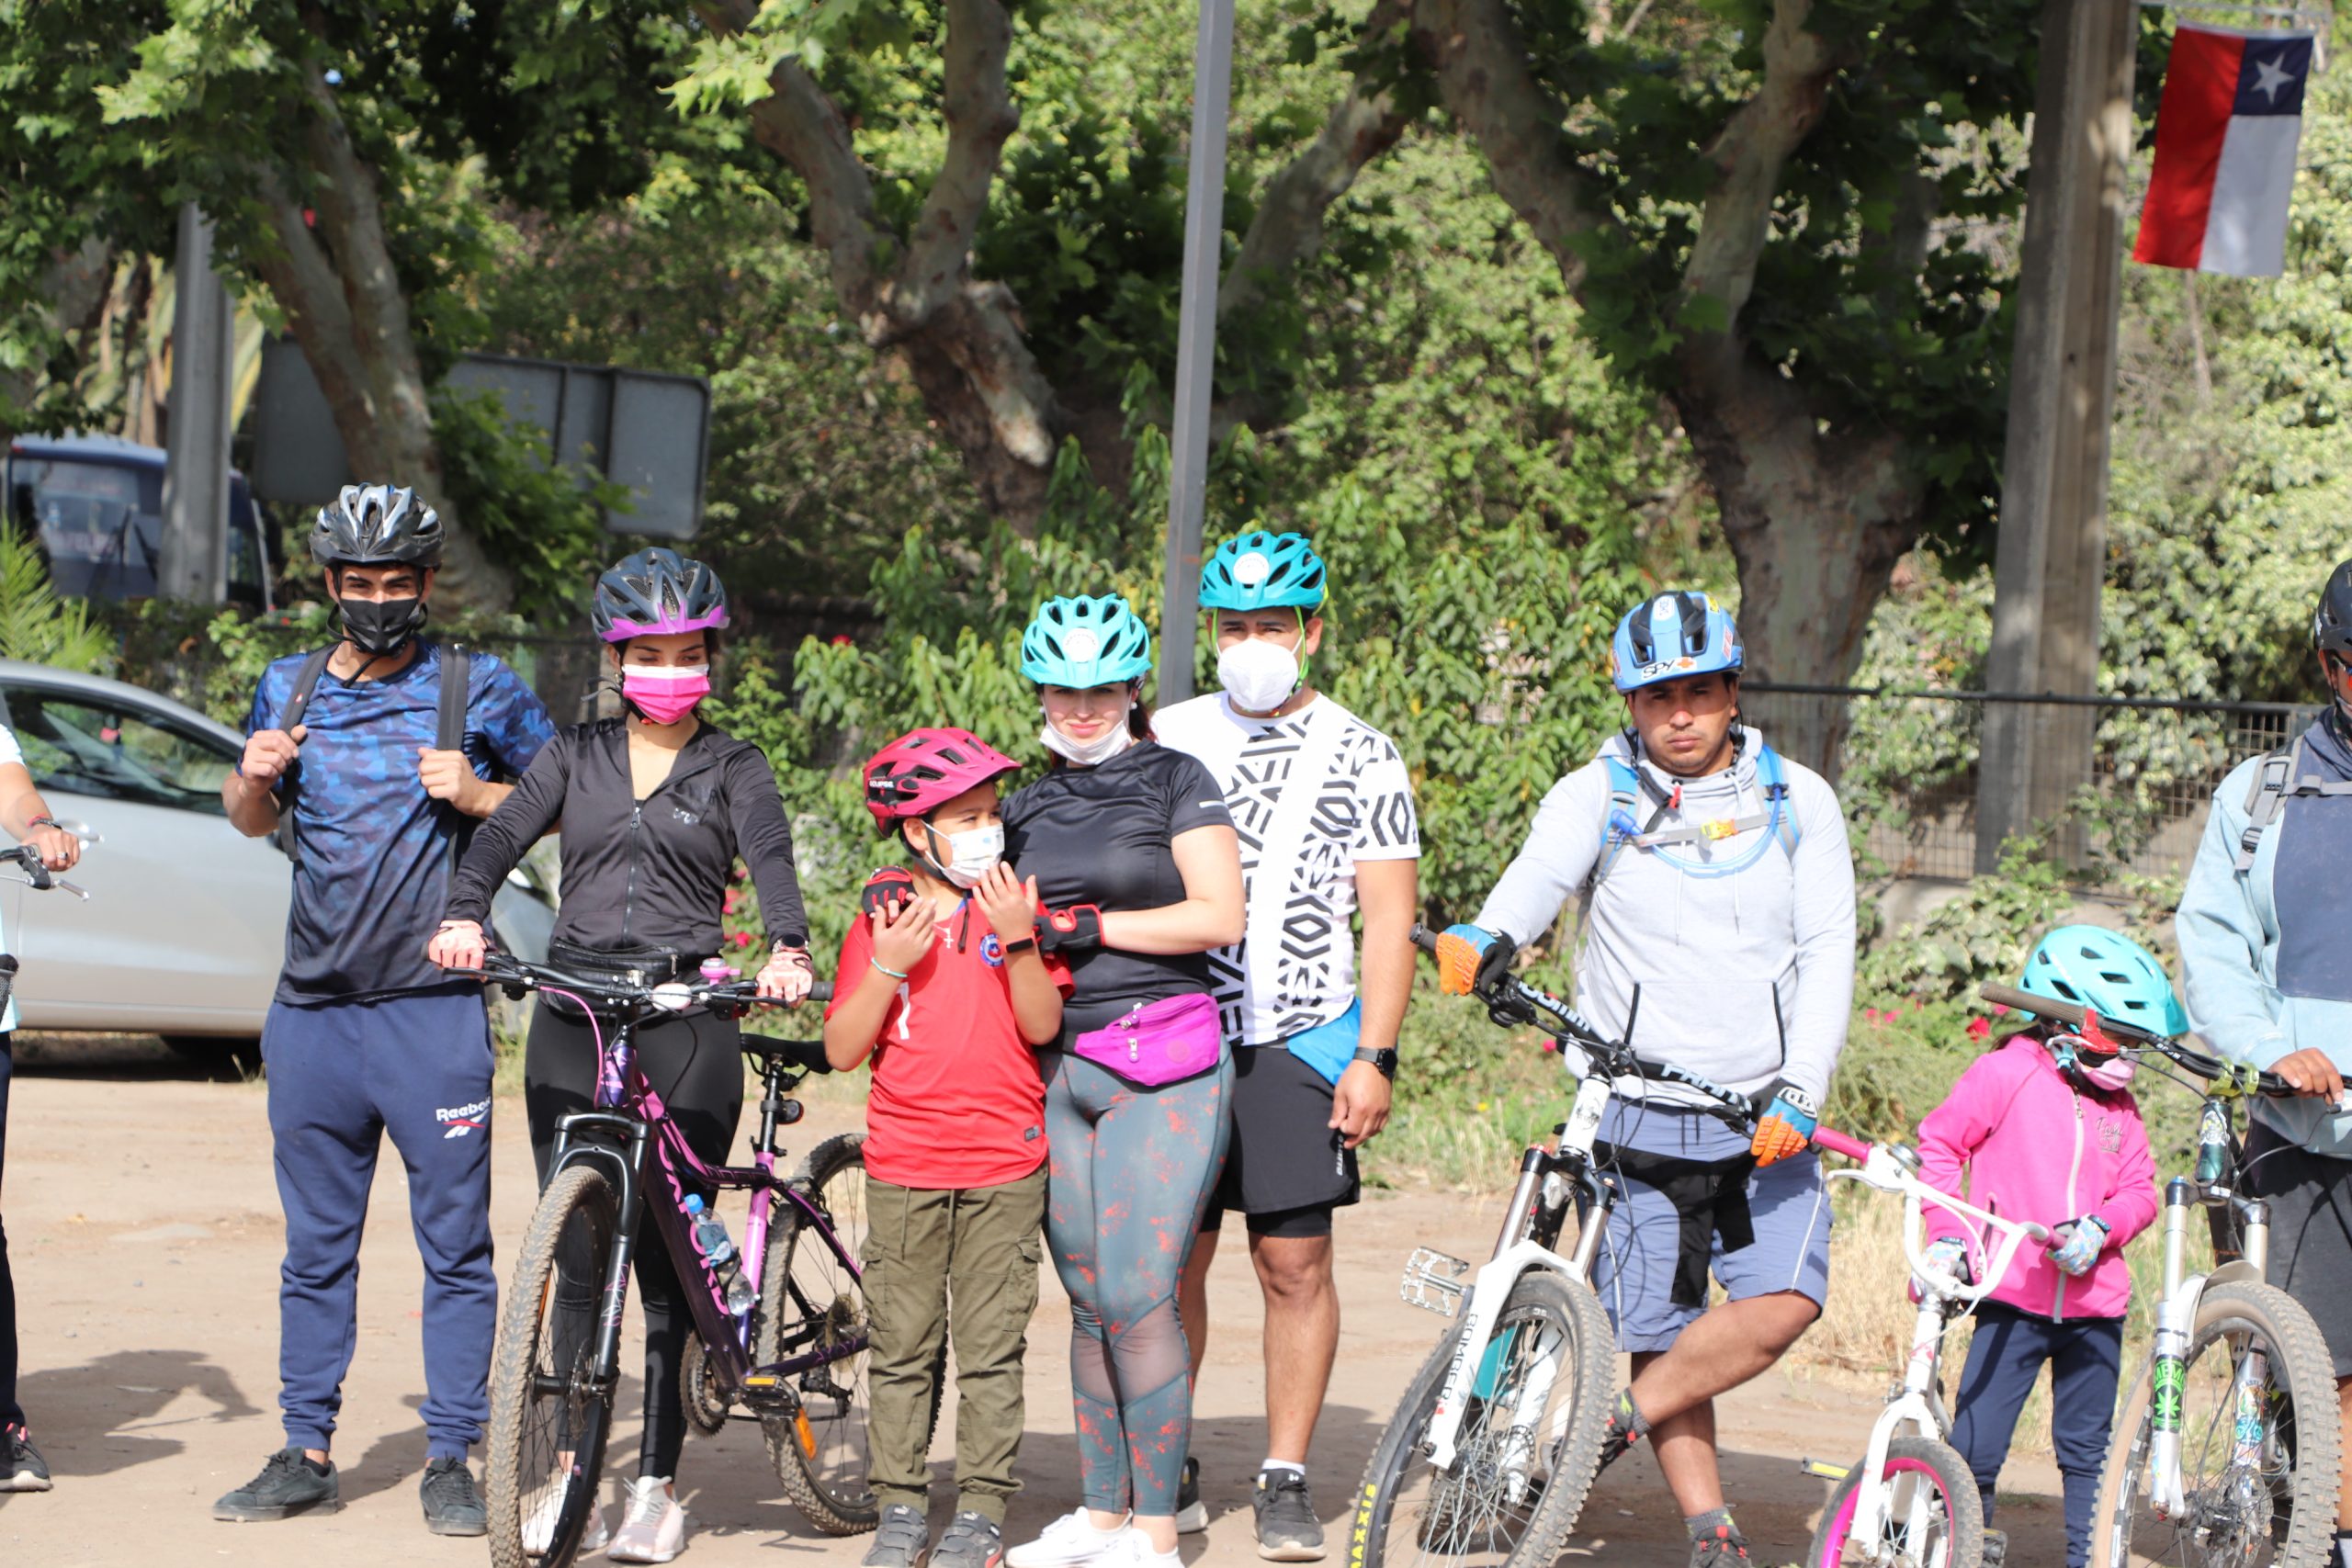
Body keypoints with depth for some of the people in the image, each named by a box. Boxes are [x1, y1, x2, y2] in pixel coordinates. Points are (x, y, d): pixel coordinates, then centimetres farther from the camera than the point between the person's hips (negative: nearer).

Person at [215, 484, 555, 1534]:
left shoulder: (481, 691, 1)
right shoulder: (290, 688, 11)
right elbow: (254, 822, 25)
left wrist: (479, 794, -12)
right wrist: (251, 777, 2)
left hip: (433, 1007, -3)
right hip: (312, 1006, 3)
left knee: (455, 1245, -1)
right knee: (316, 1246, 10)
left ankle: (450, 1462, 6)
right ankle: (307, 1455, 17)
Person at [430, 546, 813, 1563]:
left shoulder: (733, 770, 8)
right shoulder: (578, 755, 13)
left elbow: (771, 862, -9)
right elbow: (503, 835, -1)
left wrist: (787, 951, -30)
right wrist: (464, 916, -22)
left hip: (686, 1023, -2)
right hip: (572, 1015, 2)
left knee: (669, 1259, -2)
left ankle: (658, 1482, 6)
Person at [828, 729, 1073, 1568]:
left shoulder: (1017, 905, 3)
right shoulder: (882, 918, 3)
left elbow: (1042, 1026, -6)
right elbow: (842, 1049, -1)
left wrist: (1018, 940, -19)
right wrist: (888, 966, -13)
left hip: (1005, 1164, -1)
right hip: (904, 1165, 1)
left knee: (992, 1344, 1)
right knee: (902, 1346, 5)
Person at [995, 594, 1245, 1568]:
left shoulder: (1177, 782, 0)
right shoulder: (1028, 807, 16)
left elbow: (1219, 917, -9)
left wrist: (1091, 925, -12)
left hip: (1163, 1067, -5)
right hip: (1058, 1068, 5)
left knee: (1139, 1300, -11)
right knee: (1090, 1304, 8)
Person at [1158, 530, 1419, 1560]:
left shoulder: (1361, 758, 4)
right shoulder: (1168, 739, 9)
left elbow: (1390, 918, 1)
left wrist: (1373, 1057, -8)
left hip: (1301, 1041, -2)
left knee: (1295, 1261, -4)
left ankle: (1287, 1482, 5)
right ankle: (1165, 1470, 15)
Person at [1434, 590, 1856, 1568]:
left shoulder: (1798, 802, 5)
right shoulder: (1595, 797, 0)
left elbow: (1827, 955, 0)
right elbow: (1541, 874, -20)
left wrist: (1797, 1095, -14)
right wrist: (1486, 940, -44)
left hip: (1763, 1120, 1)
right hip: (1637, 1119, 0)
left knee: (1783, 1301, -18)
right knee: (1659, 1334, 2)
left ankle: (1617, 1419, -1)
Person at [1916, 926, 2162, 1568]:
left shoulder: (2118, 1106, 10)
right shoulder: (2006, 1074, -4)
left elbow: (2139, 1191, 9)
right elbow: (1938, 1144, 1)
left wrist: (2100, 1227, -13)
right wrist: (1947, 1235, -6)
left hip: (2093, 1302, 4)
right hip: (2012, 1297, -4)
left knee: (2087, 1449, 10)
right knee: (1975, 1448, -6)